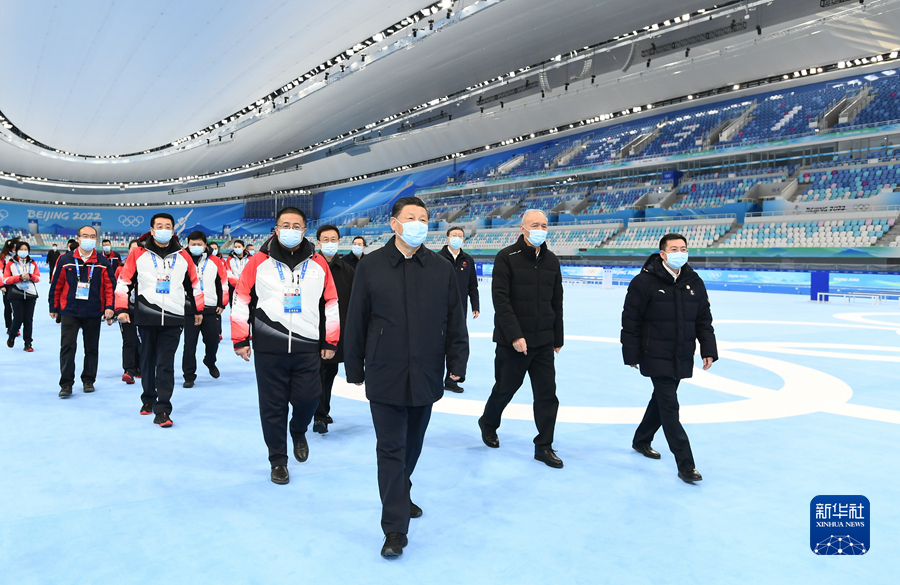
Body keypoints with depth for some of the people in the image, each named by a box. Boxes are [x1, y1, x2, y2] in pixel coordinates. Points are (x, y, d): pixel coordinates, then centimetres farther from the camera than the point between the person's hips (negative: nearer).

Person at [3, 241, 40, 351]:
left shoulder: (33, 263, 8)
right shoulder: (11, 263, 2)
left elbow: (38, 278, 6)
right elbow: (5, 279, -2)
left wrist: (30, 276, -14)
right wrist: (19, 277, -15)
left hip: (30, 294, 2)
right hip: (16, 294, -2)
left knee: (28, 320, 1)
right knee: (18, 318, -7)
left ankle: (28, 343, 9)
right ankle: (11, 336, 23)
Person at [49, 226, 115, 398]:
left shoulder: (102, 262, 2)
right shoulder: (65, 260, 0)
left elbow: (109, 286, 0)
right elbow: (56, 285, 5)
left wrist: (109, 307, -11)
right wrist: (53, 307, 7)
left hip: (93, 313, 1)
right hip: (69, 312, -1)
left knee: (92, 348, 9)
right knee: (67, 347, -4)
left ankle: (88, 380, 23)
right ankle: (66, 384, 3)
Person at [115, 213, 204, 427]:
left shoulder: (183, 256, 7)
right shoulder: (138, 254, 2)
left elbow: (193, 283, 17)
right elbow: (124, 281, 3)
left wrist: (198, 309, 21)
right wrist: (122, 308, -3)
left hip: (173, 318, 0)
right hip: (146, 317, 0)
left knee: (166, 364, -4)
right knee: (148, 360, 13)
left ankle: (162, 410, -4)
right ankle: (148, 399, 33)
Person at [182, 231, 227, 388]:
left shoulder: (216, 262, 5)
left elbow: (223, 283, 9)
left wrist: (222, 304, 5)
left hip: (211, 310, 1)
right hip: (188, 310, -1)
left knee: (213, 341, 10)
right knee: (189, 344, -1)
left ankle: (210, 363, 39)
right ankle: (189, 375, 8)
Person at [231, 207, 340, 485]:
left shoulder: (318, 263, 5)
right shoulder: (259, 262, 0)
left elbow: (331, 303, 10)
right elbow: (241, 299, 4)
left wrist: (330, 341, 9)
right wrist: (240, 339, 1)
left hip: (308, 347, 1)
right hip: (268, 348, -1)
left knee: (308, 398, -1)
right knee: (273, 406, 6)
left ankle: (298, 432, 34)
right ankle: (278, 461, 22)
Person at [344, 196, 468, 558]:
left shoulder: (442, 269, 3)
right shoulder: (370, 267, -3)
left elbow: (455, 322, 7)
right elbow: (355, 321, 1)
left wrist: (457, 364, 2)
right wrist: (354, 368, 3)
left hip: (425, 377, 3)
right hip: (385, 377, -3)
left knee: (412, 446, 19)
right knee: (391, 450, -1)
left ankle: (401, 496, 44)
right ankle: (395, 528, 7)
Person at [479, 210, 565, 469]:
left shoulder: (551, 260, 9)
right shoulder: (507, 257, -8)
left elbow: (556, 302, 13)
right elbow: (500, 299, -15)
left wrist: (558, 338, 13)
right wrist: (515, 336, -20)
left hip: (544, 342, 5)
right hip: (512, 341, -4)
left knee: (547, 394, 3)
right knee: (504, 388, 11)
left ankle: (544, 446, 15)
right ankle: (488, 424, 38)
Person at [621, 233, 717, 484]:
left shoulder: (694, 282, 5)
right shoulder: (644, 281, -13)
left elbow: (704, 320, 10)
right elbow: (630, 321, -10)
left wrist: (708, 351, 3)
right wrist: (631, 355, -10)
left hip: (682, 358, 6)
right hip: (656, 357, -6)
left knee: (662, 399, 20)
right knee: (670, 407, -8)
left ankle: (641, 440, 41)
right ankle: (685, 465, -3)